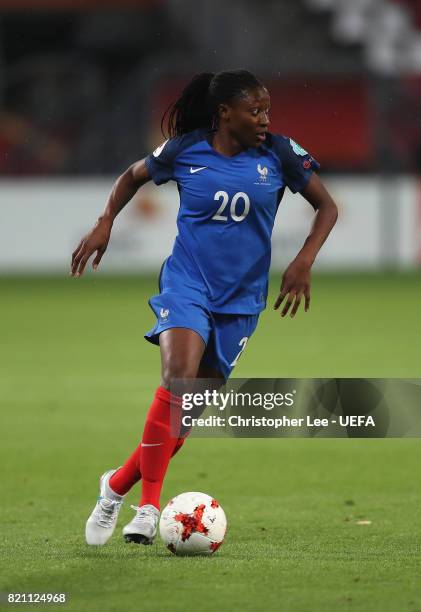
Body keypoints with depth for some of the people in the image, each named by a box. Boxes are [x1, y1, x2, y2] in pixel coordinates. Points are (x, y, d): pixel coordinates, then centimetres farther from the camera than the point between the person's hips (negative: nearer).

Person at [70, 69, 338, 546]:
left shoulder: (279, 154, -3)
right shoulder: (184, 150, -4)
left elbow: (326, 207, 4)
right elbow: (133, 176, 15)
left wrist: (304, 261, -10)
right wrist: (104, 224, 2)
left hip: (240, 299, 3)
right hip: (186, 284, -3)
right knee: (179, 377, -28)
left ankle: (118, 485, 20)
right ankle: (148, 503, -23)